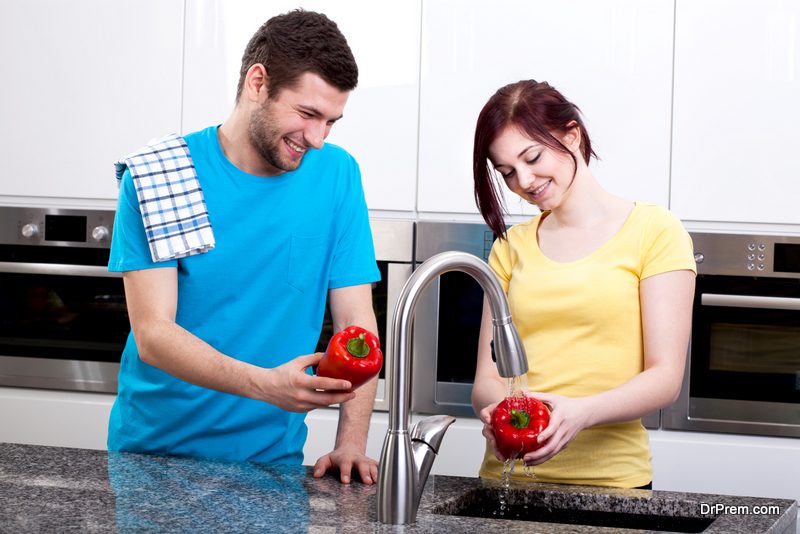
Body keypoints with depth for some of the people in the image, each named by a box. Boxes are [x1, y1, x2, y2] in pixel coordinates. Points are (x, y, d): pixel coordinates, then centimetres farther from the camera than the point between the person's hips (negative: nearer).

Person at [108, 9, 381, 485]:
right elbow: (152, 334, -13)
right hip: (154, 444, -1)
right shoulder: (154, 177, -7)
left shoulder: (336, 175, 0)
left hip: (272, 454, 1)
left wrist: (351, 444, -15)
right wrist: (265, 384, -29)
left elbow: (356, 321, 0)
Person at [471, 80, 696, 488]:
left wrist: (581, 412, -21)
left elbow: (665, 377, -4)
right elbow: (486, 378, 9)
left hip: (610, 479, -3)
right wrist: (501, 409, -14)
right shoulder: (511, 247, 14)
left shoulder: (654, 232, 2)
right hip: (506, 476, 3)